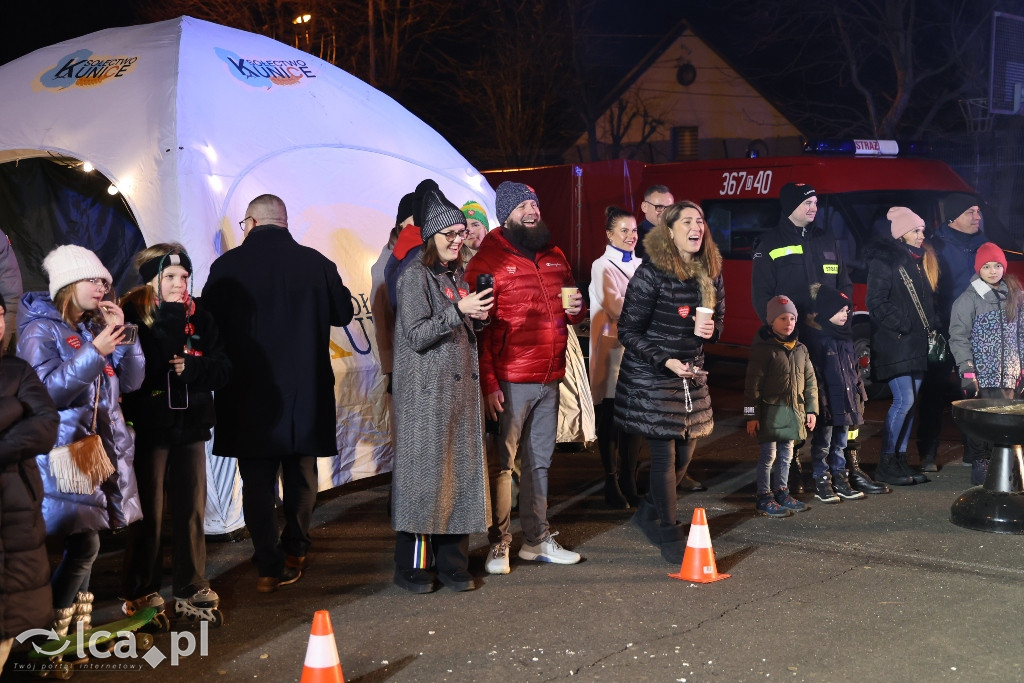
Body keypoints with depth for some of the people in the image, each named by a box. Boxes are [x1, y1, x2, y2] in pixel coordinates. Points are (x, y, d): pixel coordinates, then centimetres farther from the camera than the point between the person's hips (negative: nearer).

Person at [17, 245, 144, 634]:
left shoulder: (95, 328, 14)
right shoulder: (40, 331, -6)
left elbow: (131, 381, 8)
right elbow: (48, 392, -18)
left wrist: (121, 333, -2)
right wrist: (94, 352, -23)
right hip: (65, 453, -7)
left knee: (84, 541, 10)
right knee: (84, 543, -12)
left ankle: (78, 623, 19)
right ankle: (51, 629, 1)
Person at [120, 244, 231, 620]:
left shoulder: (199, 318, 7)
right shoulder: (131, 317, -8)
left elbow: (223, 368, 2)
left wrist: (191, 367, -15)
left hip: (191, 427, 4)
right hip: (148, 429, -4)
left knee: (192, 510, 10)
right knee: (148, 513, 4)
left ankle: (191, 588, 22)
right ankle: (141, 594, 17)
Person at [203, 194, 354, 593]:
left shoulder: (228, 265, -9)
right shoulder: (317, 263, -4)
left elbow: (208, 321, -2)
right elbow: (343, 313, 8)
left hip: (249, 395, -2)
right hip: (306, 392, 2)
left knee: (257, 482, 5)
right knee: (301, 477, 18)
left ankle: (270, 566, 3)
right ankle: (295, 552, 31)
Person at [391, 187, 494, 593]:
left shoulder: (458, 275, 16)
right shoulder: (415, 275, -6)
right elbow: (417, 335, -14)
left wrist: (479, 316, 3)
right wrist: (459, 311, -21)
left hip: (460, 388, 7)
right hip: (426, 390, -7)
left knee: (459, 471, 6)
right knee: (425, 473, -4)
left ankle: (452, 563, 13)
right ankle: (412, 567, 4)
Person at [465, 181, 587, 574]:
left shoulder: (554, 257, 14)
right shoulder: (488, 260, -6)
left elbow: (567, 313, 27)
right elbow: (480, 328, -9)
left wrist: (576, 309, 2)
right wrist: (487, 383, -15)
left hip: (549, 379, 6)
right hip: (509, 382, -6)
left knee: (540, 462, 14)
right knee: (503, 463, -1)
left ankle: (537, 540, 24)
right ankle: (498, 544, 8)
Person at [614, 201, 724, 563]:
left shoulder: (710, 274, 5)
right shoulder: (651, 274, -14)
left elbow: (718, 319, 16)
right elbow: (629, 331, -12)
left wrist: (709, 329, -9)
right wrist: (665, 360, -21)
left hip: (692, 375, 7)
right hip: (651, 377, -6)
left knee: (685, 452, 11)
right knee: (665, 455, -3)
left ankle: (649, 512, 35)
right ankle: (670, 536, 11)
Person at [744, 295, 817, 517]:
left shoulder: (800, 349, 8)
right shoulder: (764, 349, -12)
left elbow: (810, 381, 14)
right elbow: (753, 384, -12)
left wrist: (811, 409, 10)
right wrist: (752, 415, -14)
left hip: (794, 411, 6)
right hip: (770, 412, -6)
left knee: (786, 453, 16)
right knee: (768, 455, -1)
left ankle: (781, 493, 28)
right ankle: (764, 498, 8)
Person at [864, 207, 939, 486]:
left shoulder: (921, 260, 16)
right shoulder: (884, 260, -8)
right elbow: (876, 303, -13)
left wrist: (933, 327, 10)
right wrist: (902, 326, -15)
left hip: (917, 343, 8)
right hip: (894, 344, -8)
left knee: (910, 402, 7)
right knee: (904, 401, -12)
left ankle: (900, 459, 14)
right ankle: (885, 463, -4)